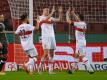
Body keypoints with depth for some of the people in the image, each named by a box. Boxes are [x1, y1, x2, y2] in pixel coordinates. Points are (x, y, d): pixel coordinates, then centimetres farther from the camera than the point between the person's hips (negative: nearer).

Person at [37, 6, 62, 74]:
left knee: (51, 54, 3)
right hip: (45, 37, -6)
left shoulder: (51, 18, 16)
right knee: (46, 54, -13)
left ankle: (50, 70, 5)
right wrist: (52, 12, -30)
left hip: (52, 37, 6)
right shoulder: (41, 17, -2)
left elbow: (59, 20, 5)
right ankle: (40, 67, 4)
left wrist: (60, 12, -7)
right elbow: (46, 19, -24)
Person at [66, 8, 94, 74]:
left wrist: (67, 14, 0)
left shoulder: (79, 24, -17)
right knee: (76, 55, 15)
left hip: (80, 42, -9)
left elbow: (69, 21, -14)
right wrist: (73, 13, 31)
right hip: (80, 42, 9)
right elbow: (77, 19, 29)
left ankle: (90, 69, -15)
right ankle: (73, 69, 22)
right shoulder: (83, 23, 7)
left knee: (83, 56, -11)